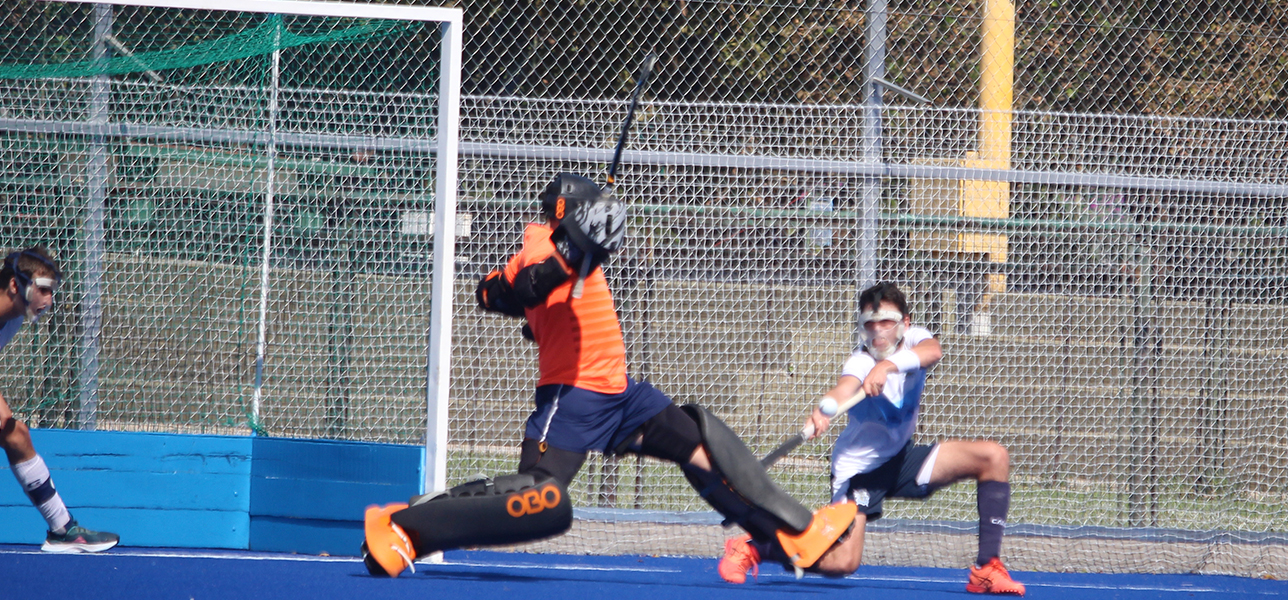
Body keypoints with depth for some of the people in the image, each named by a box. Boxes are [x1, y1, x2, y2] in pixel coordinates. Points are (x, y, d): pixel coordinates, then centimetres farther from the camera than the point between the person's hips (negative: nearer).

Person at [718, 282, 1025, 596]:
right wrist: (823, 411, -71)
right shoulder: (861, 361, -23)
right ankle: (750, 548, 3)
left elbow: (933, 351, -35)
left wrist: (888, 364, -54)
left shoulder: (913, 340, -9)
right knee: (839, 563, -21)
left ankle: (987, 568, -8)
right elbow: (845, 388, -47)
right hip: (859, 467, -6)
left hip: (901, 459, 6)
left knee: (994, 458, -9)